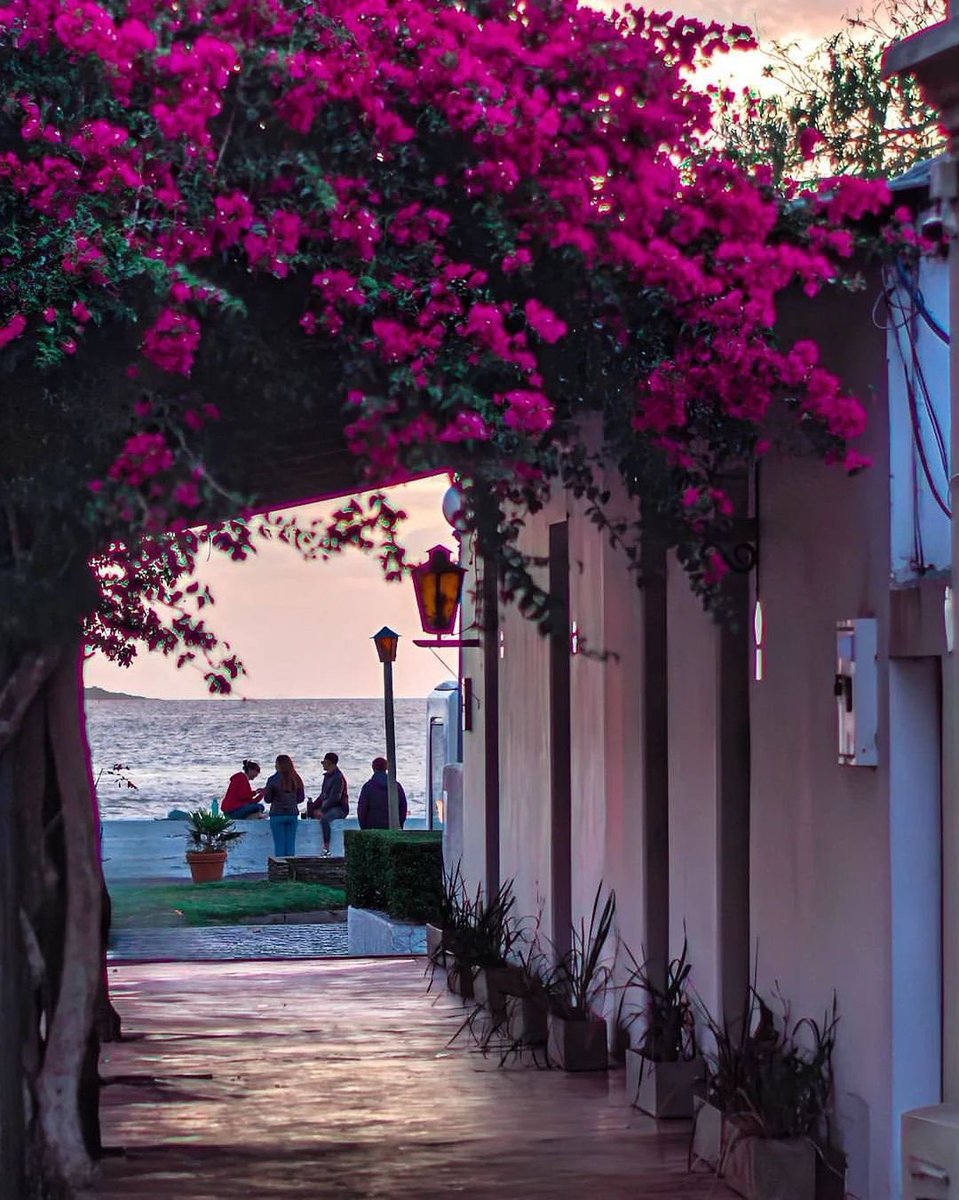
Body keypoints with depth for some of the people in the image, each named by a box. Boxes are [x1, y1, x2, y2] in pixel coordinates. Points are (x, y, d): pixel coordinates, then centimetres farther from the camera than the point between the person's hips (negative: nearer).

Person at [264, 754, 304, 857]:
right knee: (290, 844, 7)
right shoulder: (296, 780, 1)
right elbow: (301, 798, 9)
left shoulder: (273, 780, -10)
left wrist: (264, 792, 17)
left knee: (279, 844, 1)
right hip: (292, 814, 3)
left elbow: (268, 799, -4)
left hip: (277, 814, -3)